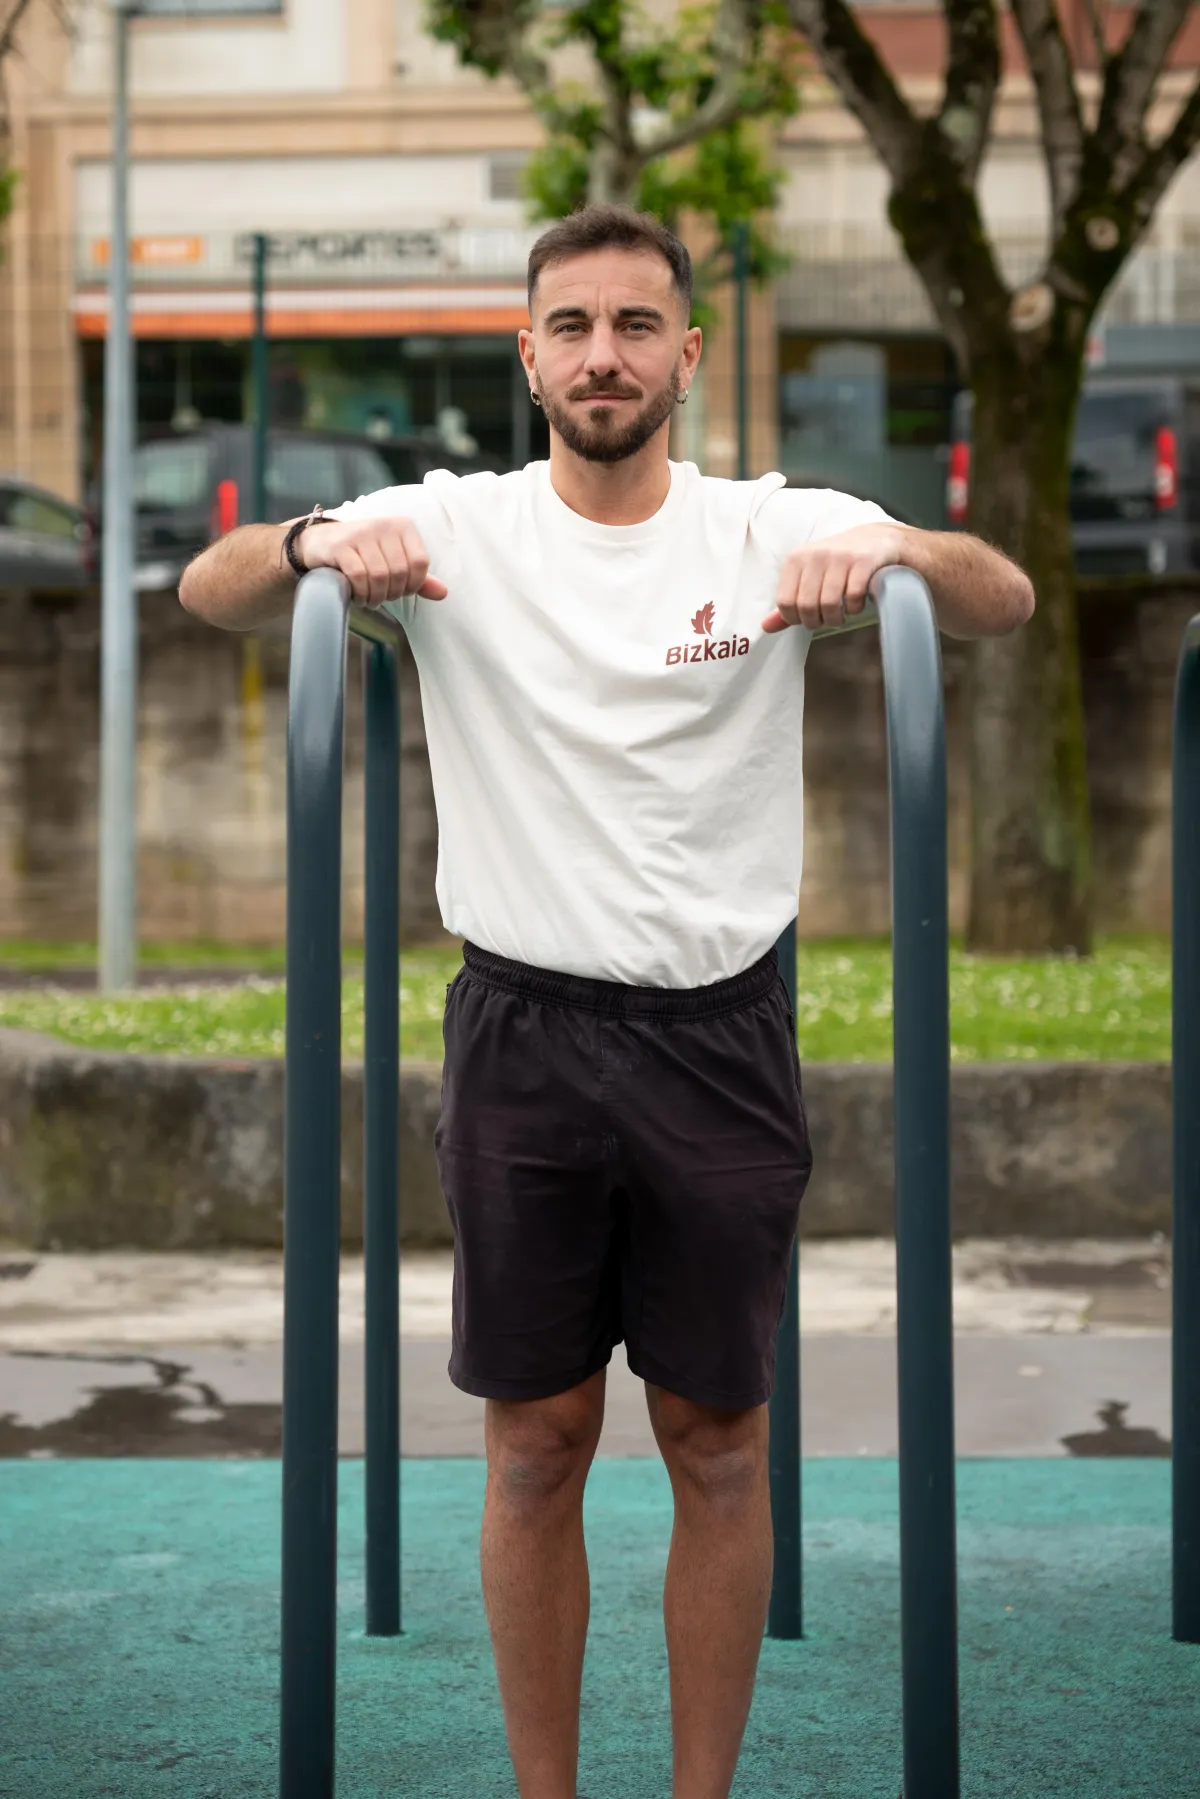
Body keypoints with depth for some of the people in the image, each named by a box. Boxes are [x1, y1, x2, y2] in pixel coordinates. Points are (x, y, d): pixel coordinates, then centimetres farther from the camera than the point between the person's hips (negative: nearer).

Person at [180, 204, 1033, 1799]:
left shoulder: (774, 530, -1)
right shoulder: (456, 527, -1)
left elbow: (1007, 600, -9)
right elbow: (209, 591, -6)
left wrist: (891, 546, -30)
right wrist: (320, 543, -28)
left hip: (719, 1039, 0)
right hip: (526, 1032, 0)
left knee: (718, 1444, 8)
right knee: (537, 1442, 8)